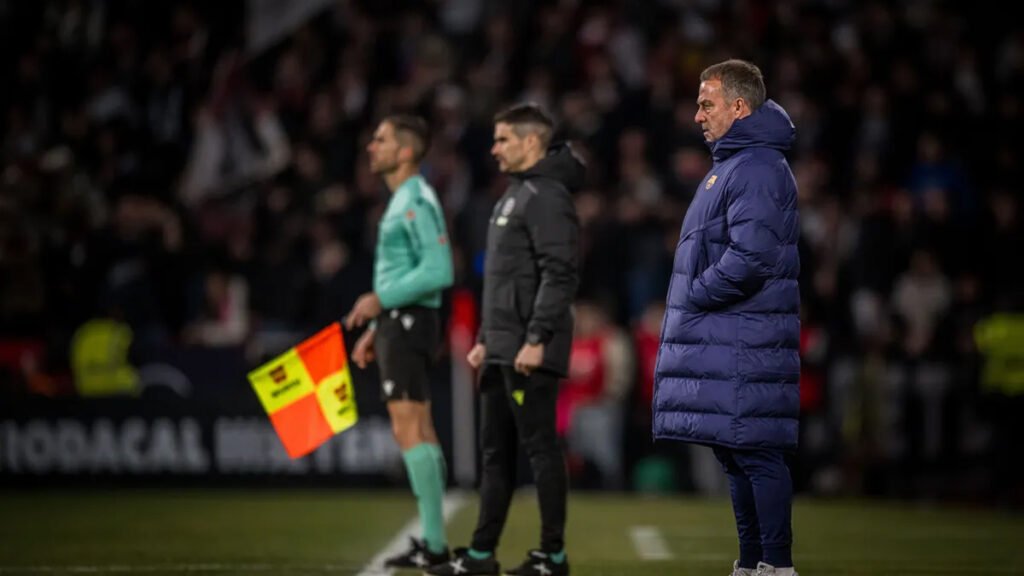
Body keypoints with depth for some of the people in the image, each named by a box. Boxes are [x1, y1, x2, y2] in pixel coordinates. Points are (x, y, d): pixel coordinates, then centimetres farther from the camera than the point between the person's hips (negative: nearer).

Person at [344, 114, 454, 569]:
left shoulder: (417, 202, -13)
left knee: (408, 429, -12)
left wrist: (379, 300, -19)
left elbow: (438, 272, -21)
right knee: (419, 432, 9)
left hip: (409, 324, -10)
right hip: (398, 323, 10)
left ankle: (434, 542, -13)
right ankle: (433, 541, 11)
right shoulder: (402, 201, 19)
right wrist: (376, 329, 21)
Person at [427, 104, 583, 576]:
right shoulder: (514, 195, 19)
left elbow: (560, 275, -21)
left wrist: (537, 339, -24)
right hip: (502, 350, 10)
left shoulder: (546, 197, -13)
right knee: (495, 453, 11)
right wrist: (485, 339, 21)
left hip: (530, 352, -10)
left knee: (540, 448, -5)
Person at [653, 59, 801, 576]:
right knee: (735, 455, 14)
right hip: (722, 337, 10)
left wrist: (694, 296, -13)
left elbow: (750, 258, -24)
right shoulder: (730, 164, 19)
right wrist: (688, 303, 13)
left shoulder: (757, 169, -14)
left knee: (755, 453, -8)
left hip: (744, 341, -10)